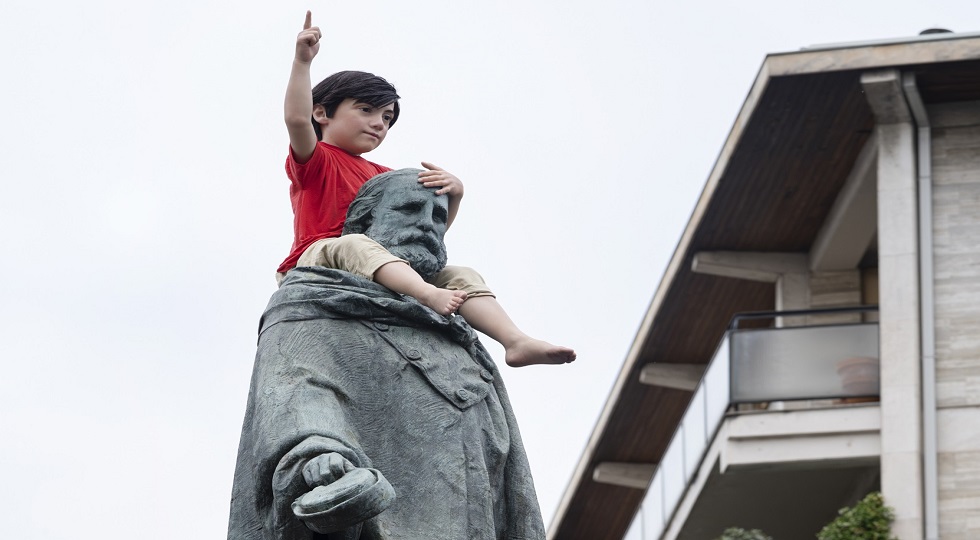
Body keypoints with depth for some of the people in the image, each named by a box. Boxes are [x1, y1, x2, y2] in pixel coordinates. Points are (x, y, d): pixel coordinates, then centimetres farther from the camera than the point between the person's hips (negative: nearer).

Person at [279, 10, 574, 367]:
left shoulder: (382, 177, 30)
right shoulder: (315, 161, 10)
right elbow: (297, 119, -14)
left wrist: (454, 193, 5)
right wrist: (302, 61, -22)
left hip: (386, 275, 7)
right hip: (319, 259, -7)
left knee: (460, 276, -10)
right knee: (353, 244, -40)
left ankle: (516, 342, -30)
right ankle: (427, 294, -64)